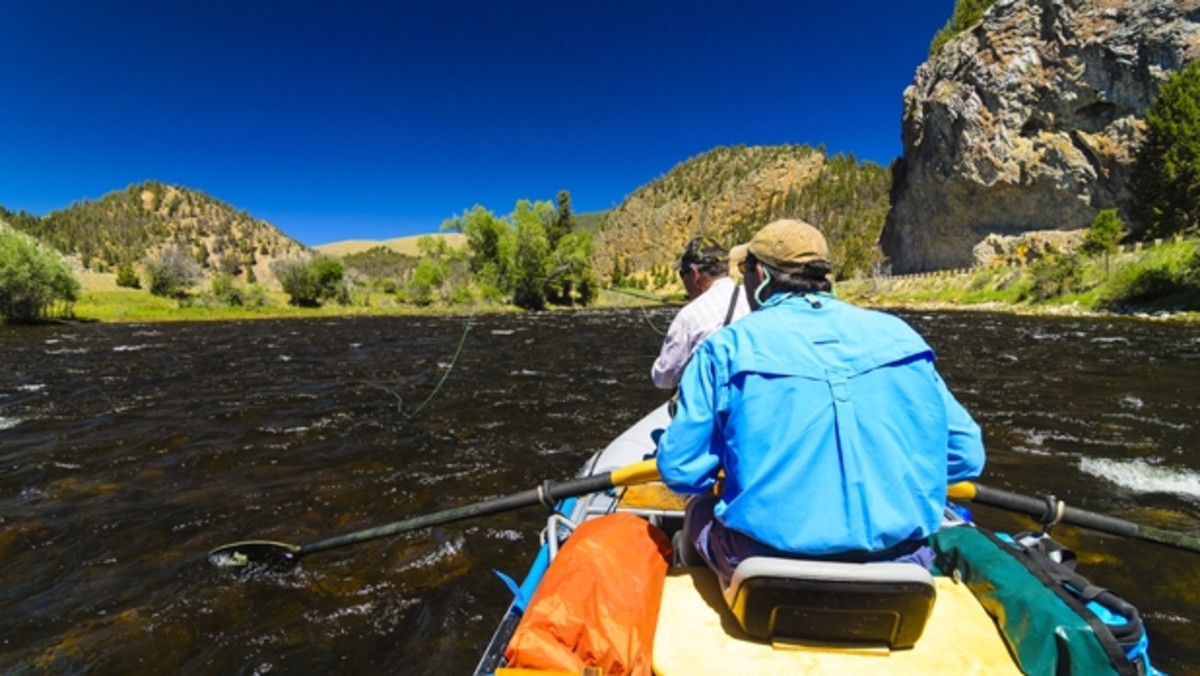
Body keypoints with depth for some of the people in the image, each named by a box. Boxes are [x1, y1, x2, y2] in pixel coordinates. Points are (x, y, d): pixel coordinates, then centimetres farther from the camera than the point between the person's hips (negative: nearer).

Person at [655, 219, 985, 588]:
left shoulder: (727, 347, -8)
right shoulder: (898, 335, 2)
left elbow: (680, 470, -7)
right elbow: (965, 454, 7)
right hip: (900, 566, 5)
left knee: (699, 510, 24)